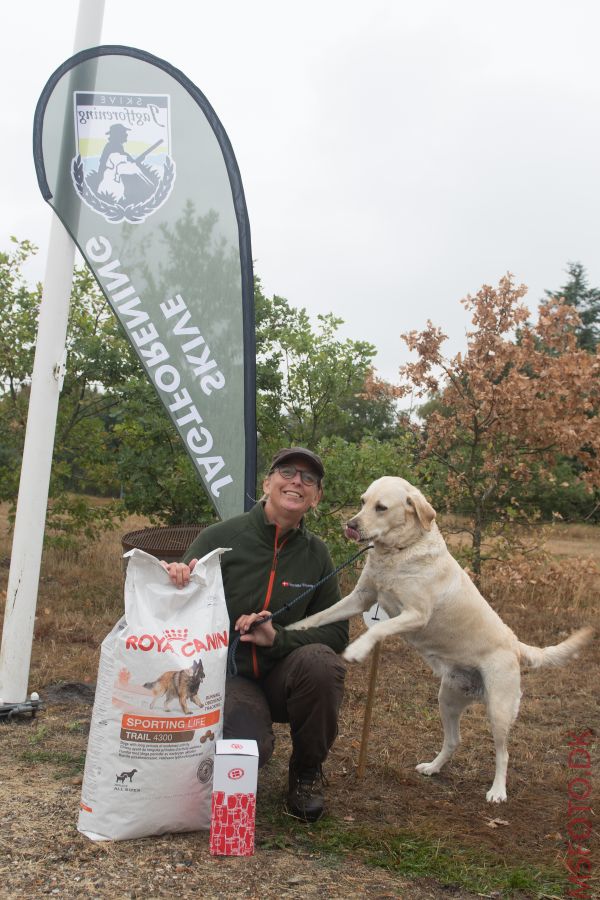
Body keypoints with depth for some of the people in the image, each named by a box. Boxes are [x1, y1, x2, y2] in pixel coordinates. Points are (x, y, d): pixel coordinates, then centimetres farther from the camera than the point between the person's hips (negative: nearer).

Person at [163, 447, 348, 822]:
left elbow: (337, 632, -1)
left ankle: (307, 770, -3)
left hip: (283, 675, 3)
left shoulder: (316, 554, -1)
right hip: (228, 675, -2)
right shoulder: (220, 538, -9)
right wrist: (173, 581, -29)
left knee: (319, 661, -31)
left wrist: (279, 638, -19)